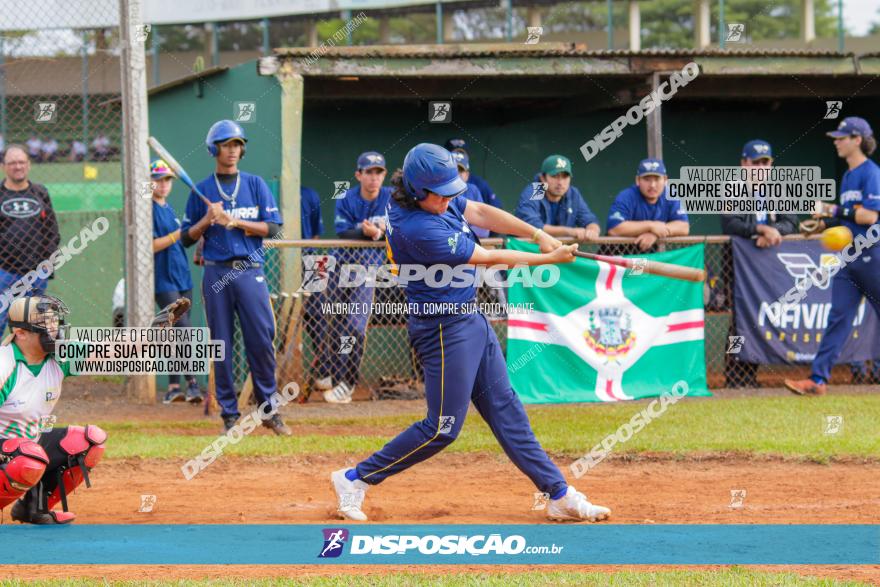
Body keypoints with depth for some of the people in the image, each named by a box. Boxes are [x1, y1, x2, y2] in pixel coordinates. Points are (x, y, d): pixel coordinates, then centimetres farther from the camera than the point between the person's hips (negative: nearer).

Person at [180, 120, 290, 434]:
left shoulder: (255, 184, 9)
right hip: (216, 274, 0)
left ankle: (269, 409, 6)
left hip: (251, 272, 0)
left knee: (262, 341, -5)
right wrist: (208, 220, -9)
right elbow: (186, 237, 9)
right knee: (221, 345, 0)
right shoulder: (201, 190, 9)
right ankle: (229, 414, 6)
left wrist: (235, 221, -9)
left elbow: (273, 227, 1)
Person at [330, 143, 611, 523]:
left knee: (505, 410, 12)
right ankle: (355, 480, 5)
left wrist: (537, 235, -8)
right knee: (443, 427, -5)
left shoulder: (436, 199, -1)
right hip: (444, 329, -10)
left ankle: (559, 495, 16)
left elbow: (480, 213, 5)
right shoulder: (417, 229, -27)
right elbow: (488, 259, -19)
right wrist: (548, 259, -10)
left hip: (469, 318, 10)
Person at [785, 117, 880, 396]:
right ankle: (818, 378, -7)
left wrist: (833, 210, -15)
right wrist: (826, 222, 8)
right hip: (848, 255, 8)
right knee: (838, 317, 0)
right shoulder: (848, 176, 16)